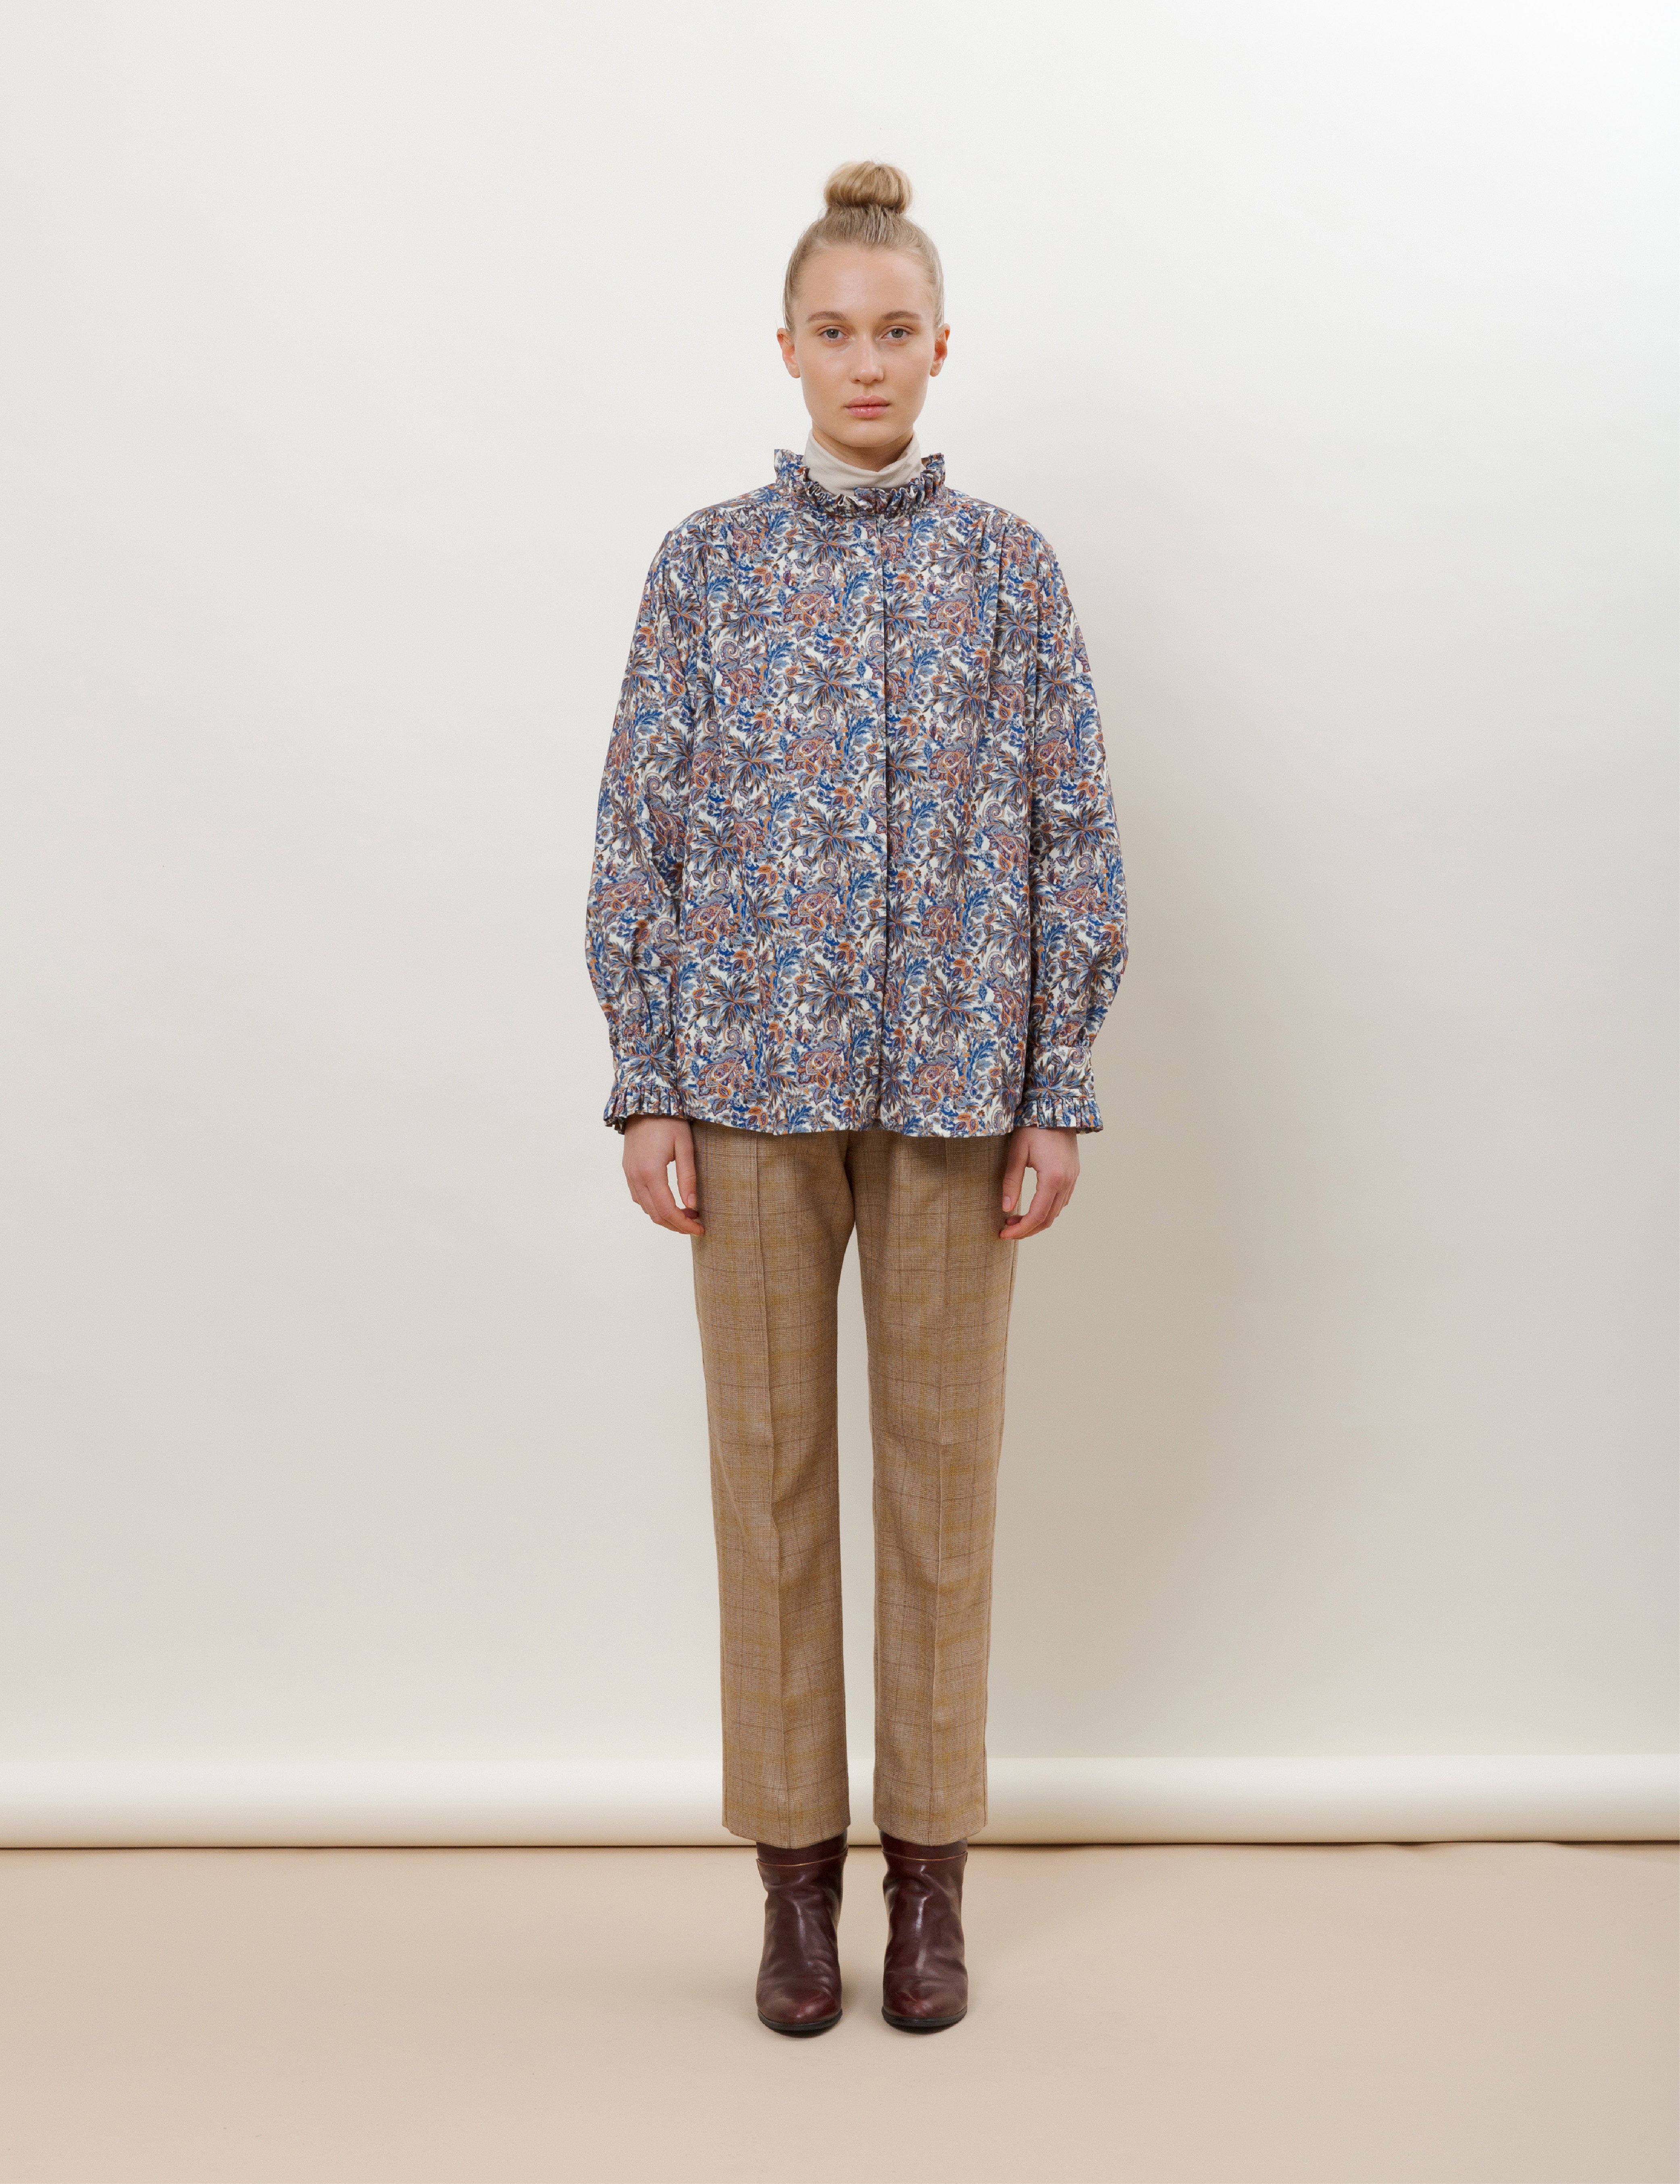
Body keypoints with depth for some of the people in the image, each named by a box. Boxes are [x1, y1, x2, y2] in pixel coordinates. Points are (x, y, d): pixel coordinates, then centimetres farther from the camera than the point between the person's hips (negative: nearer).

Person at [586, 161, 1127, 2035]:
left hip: (954, 1084, 0)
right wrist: (648, 1089, -3)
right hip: (756, 1073, 0)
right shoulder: (706, 567, 4)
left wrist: (1057, 1095, -3)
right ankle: (796, 1864, 22)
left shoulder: (1011, 574, 4)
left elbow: (1075, 845, 3)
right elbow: (640, 839, 2)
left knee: (943, 1464, 7)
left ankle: (930, 1866, 22)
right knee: (770, 1464, 7)